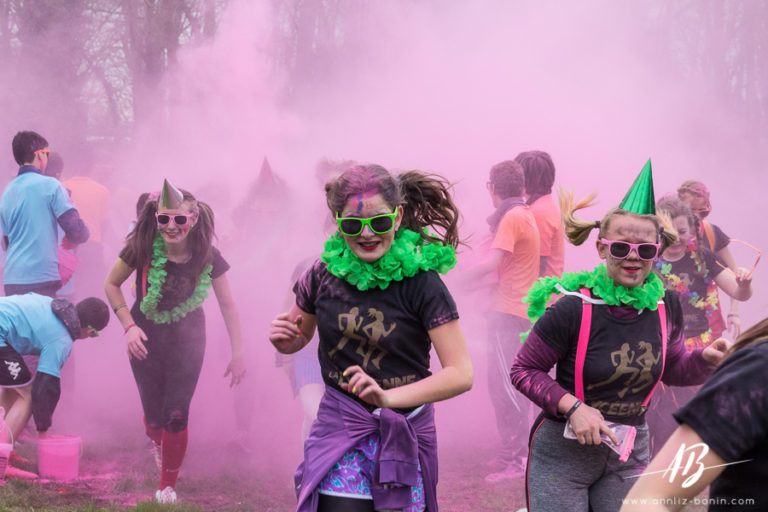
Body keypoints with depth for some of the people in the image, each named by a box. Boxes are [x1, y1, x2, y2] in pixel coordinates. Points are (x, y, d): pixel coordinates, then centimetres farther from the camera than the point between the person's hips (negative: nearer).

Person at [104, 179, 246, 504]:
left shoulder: (207, 258, -17)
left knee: (177, 414, -5)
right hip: (146, 340, 0)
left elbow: (228, 306, -6)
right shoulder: (143, 249, -20)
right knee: (153, 415, 9)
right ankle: (157, 441, 47)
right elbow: (111, 285, -5)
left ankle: (168, 485, 15)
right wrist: (129, 326, -15)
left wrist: (238, 353, -4)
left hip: (187, 341, 0)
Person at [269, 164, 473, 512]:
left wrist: (389, 397, -24)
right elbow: (299, 337, 17)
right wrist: (283, 340, -6)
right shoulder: (325, 274, -1)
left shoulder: (421, 282, -11)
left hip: (405, 434, -1)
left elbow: (461, 374, -15)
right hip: (340, 430, 1)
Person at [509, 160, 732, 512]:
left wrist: (705, 359, -8)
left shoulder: (665, 306, -3)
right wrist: (572, 406, -23)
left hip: (629, 455, 4)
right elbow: (523, 370, -11)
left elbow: (672, 369, 13)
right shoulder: (574, 309, -19)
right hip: (564, 453, -4)